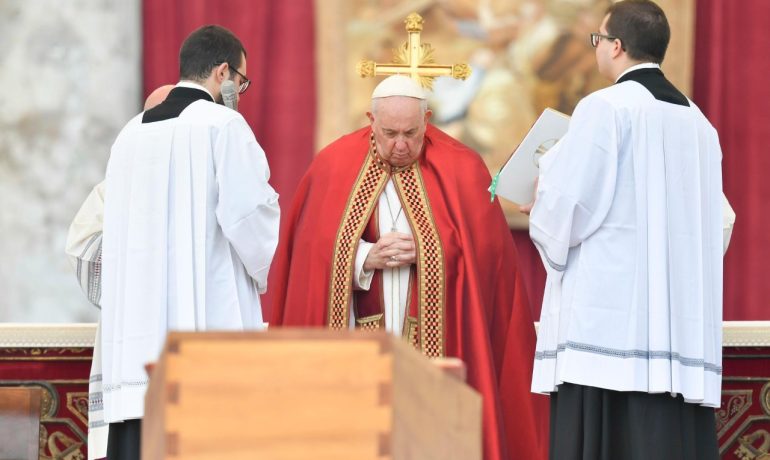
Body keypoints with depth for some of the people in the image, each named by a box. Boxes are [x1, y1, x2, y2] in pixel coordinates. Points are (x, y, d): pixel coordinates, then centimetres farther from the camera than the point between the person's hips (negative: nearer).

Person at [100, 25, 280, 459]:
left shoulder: (132, 133, 14)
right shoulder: (223, 124, -4)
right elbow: (249, 211, -11)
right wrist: (267, 273, 7)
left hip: (138, 322, 6)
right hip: (211, 307, -6)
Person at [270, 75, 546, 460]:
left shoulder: (461, 170, 2)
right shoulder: (333, 167, 4)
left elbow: (484, 251, 1)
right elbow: (313, 253, 2)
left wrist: (426, 253, -12)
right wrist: (367, 259, -13)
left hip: (438, 342, -1)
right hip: (359, 343, 1)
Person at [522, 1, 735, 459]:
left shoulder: (605, 108, -5)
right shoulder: (699, 123, 15)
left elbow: (565, 208, -11)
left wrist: (539, 209, 12)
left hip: (609, 318, -6)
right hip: (684, 327, 7)